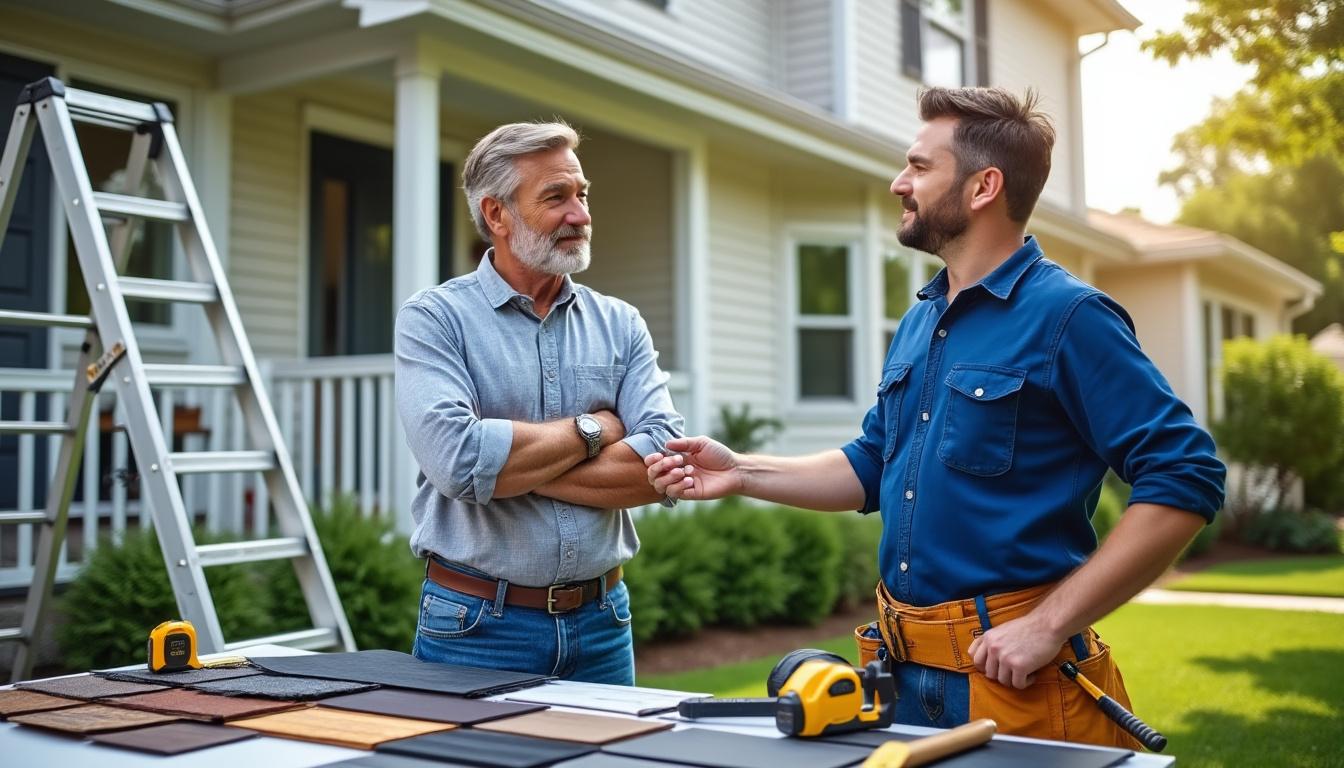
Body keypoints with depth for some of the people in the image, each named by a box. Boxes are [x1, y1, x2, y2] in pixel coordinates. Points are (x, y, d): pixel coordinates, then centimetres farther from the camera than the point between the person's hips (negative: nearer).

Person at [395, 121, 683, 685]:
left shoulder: (620, 325, 5)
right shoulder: (434, 318, -6)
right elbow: (456, 458, -22)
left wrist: (507, 464, -16)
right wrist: (591, 430, -10)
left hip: (600, 623, 4)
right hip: (476, 627, -3)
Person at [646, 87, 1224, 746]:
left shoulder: (1069, 317, -14)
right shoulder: (917, 324, 10)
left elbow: (1185, 480, -19)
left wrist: (1049, 624, -20)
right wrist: (742, 474, 7)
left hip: (1012, 674, -7)